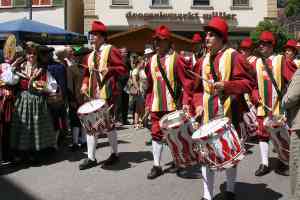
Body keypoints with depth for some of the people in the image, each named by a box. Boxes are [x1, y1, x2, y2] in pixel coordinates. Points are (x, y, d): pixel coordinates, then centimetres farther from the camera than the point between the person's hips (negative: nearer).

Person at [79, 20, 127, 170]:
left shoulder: (111, 50, -5)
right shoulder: (90, 55, 16)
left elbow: (122, 69, -10)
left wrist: (109, 69, -25)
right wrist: (85, 84, 2)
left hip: (107, 94, -7)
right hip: (93, 95, 7)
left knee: (109, 124, 3)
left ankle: (115, 154, 21)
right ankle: (91, 158, 13)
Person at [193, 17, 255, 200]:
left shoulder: (234, 57, -7)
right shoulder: (204, 61, 12)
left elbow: (249, 83, -13)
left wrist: (226, 85, -26)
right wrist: (199, 104, 2)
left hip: (229, 114, -5)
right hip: (208, 114, 6)